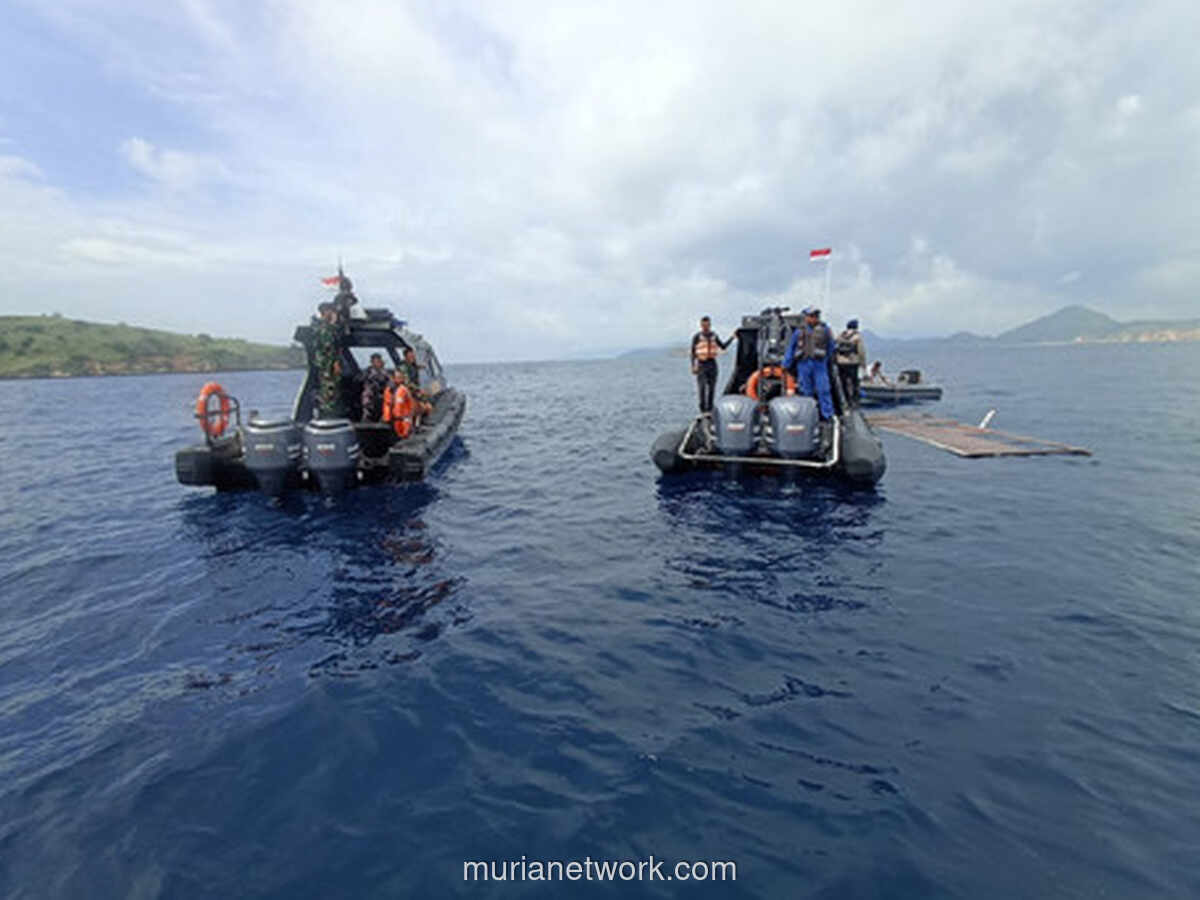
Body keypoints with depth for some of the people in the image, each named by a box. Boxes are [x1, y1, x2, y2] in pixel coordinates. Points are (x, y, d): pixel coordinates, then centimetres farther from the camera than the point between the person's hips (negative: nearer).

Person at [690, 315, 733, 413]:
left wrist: (732, 338, 9)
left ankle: (710, 409, 12)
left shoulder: (714, 335, 9)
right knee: (702, 387, -13)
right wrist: (693, 366, -11)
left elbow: (723, 346, 18)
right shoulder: (697, 336, -4)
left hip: (712, 364, 4)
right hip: (701, 364, -4)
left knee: (712, 387, 4)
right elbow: (692, 352, -3)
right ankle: (703, 409, -8)